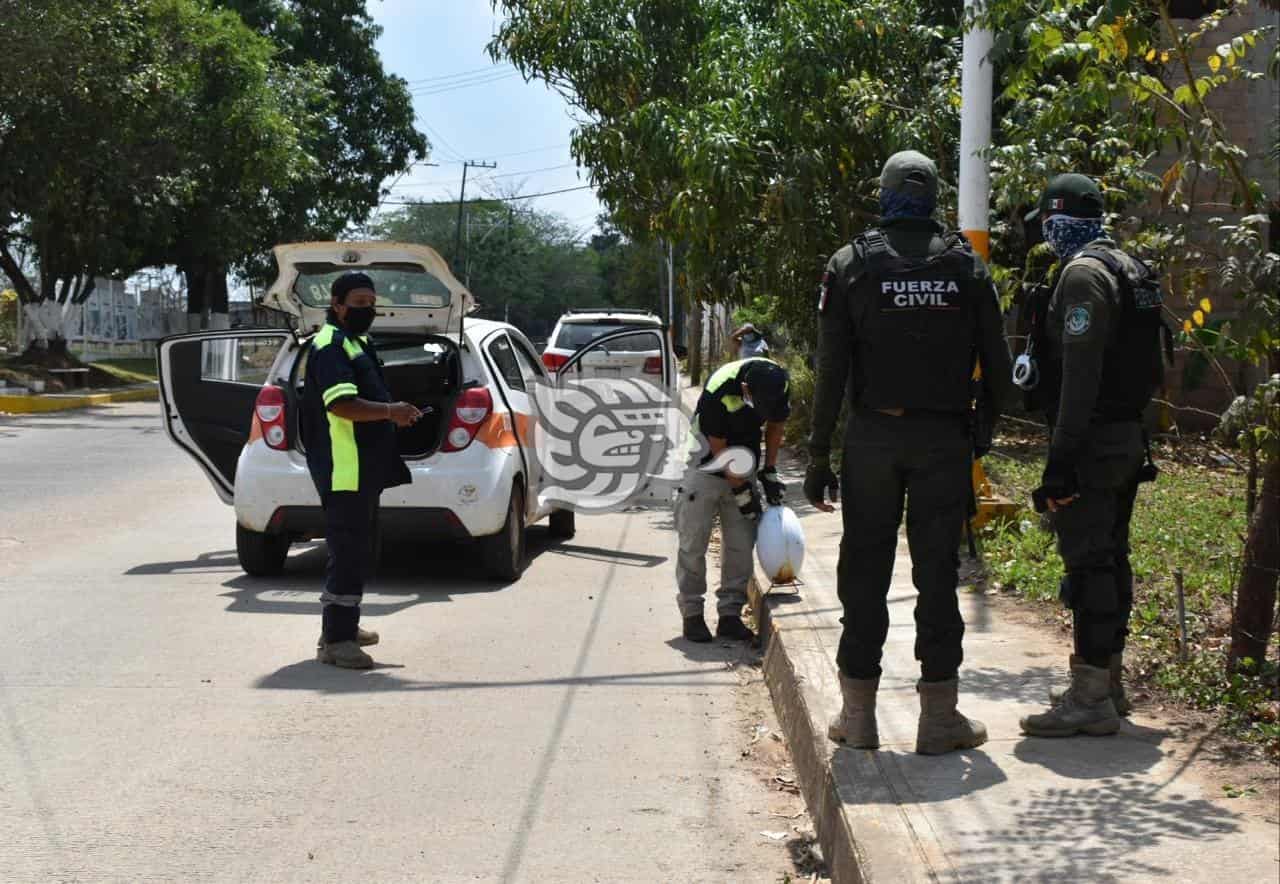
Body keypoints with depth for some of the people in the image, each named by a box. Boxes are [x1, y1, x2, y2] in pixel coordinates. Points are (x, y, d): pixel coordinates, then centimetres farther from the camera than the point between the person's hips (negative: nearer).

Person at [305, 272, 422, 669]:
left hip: (364, 468, 11)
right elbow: (341, 404, -27)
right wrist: (389, 411, -26)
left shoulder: (355, 342, 20)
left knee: (356, 549, 18)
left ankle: (343, 626, 29)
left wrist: (391, 413, 17)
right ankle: (336, 640, -8)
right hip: (343, 469, -11)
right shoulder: (331, 346, -14)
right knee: (349, 550, -10)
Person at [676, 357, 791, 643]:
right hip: (706, 463, -4)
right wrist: (742, 493, -15)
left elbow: (776, 424, 4)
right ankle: (692, 612, 5)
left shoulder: (778, 384, -17)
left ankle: (730, 614, 9)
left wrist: (769, 473, 2)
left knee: (742, 542, 2)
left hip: (745, 464, 4)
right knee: (693, 542, -4)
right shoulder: (717, 392, -30)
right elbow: (719, 449, -19)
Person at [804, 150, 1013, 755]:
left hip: (872, 438, 0)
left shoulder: (851, 264, 0)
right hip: (944, 439, 1)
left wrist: (819, 455, -1)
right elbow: (997, 364, 3)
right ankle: (939, 716, 6)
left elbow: (831, 370, -3)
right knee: (937, 573, 4)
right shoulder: (966, 265, 3)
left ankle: (858, 714, 11)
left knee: (864, 572, 7)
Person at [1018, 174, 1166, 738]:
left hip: (1092, 442, -10)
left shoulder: (1084, 273, -14)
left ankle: (1090, 697, -6)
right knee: (1109, 560, 15)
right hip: (1127, 438, 10)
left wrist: (1061, 457, -23)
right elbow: (1151, 369, 21)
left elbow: (1080, 375, -22)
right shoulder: (1128, 269, 17)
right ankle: (1108, 682, 23)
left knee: (1087, 563, -8)